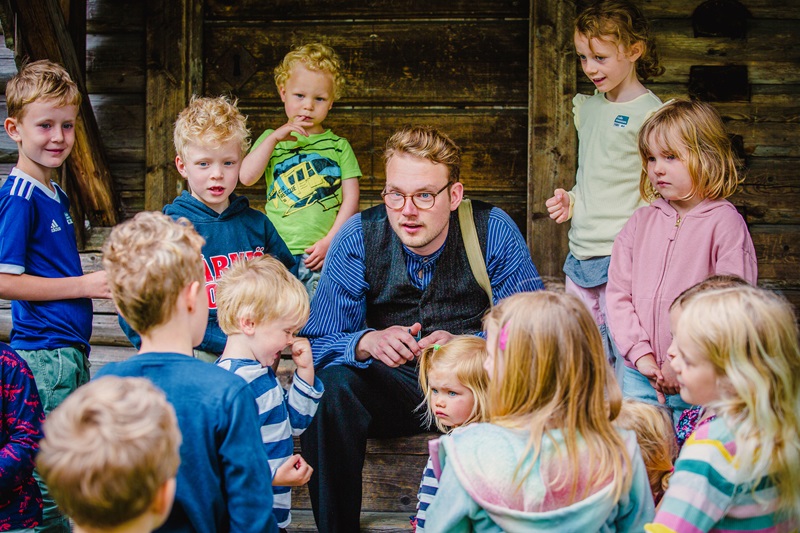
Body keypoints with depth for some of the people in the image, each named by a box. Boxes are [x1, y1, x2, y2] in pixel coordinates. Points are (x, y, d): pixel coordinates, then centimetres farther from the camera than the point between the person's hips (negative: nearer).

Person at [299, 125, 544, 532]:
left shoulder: (493, 231, -12)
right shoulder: (358, 238, -10)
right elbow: (317, 343, -12)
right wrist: (368, 342, -34)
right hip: (393, 387, 1)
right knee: (329, 386, -28)